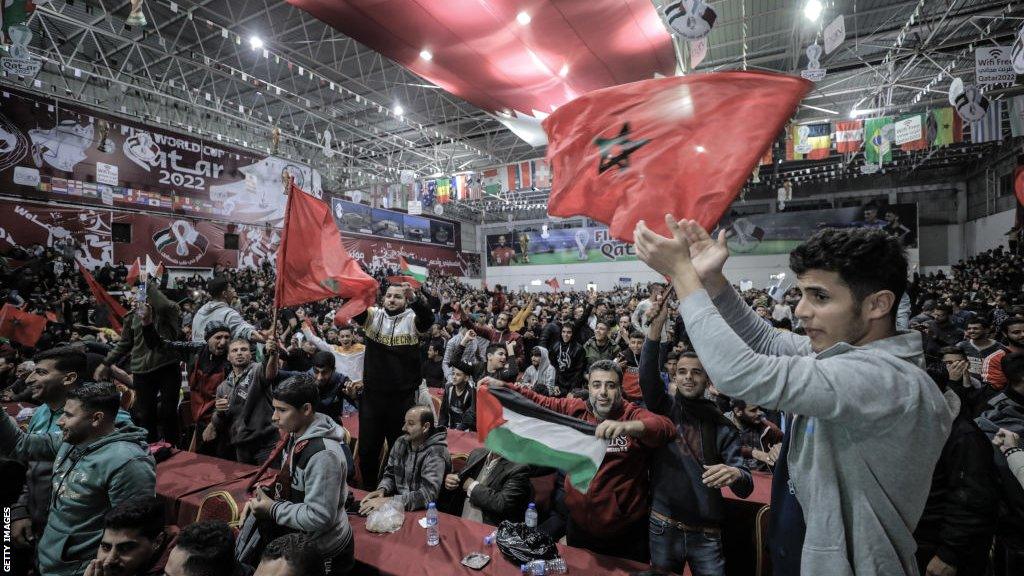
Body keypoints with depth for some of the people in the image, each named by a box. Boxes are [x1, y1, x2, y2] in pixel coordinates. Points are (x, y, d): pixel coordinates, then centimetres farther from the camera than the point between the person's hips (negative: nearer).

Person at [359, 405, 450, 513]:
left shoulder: (436, 452, -20)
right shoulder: (401, 442, 0)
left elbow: (428, 494, -26)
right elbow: (390, 474, 11)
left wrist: (388, 501, -29)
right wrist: (381, 490, -10)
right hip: (397, 506, 6)